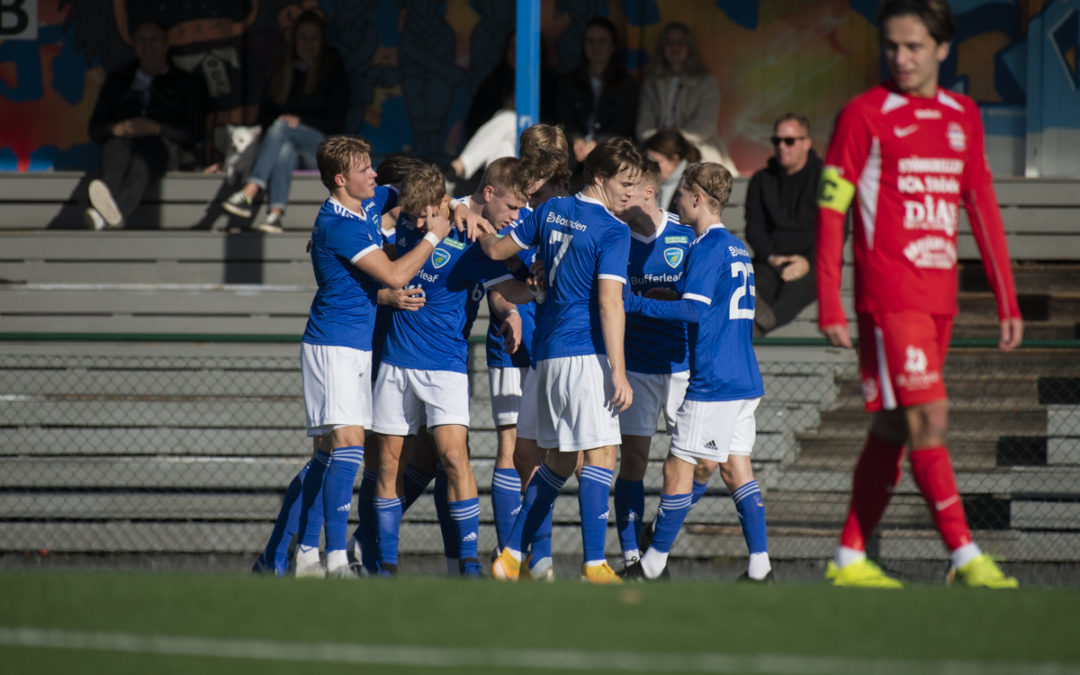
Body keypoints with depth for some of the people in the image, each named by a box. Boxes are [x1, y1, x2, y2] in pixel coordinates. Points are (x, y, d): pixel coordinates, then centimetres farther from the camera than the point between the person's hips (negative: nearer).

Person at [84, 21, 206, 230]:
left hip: (162, 144, -2)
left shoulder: (187, 83, 23)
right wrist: (116, 129, -4)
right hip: (121, 140, 2)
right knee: (116, 150, -38)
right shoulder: (117, 81, 31)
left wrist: (156, 128, -10)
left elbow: (194, 133, 9)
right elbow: (95, 129, 22)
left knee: (148, 150, -41)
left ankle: (117, 208, -74)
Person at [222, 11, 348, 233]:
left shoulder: (332, 75, 8)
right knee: (285, 151, -36)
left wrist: (300, 121, -12)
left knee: (281, 127, -32)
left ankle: (248, 193, -50)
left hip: (320, 146, -2)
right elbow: (264, 116, 16)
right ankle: (275, 214, -55)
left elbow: (336, 122, 1)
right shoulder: (280, 76, 17)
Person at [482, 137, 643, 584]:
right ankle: (594, 564, -15)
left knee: (559, 459, 16)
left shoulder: (552, 210, 11)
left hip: (548, 348, 8)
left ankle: (511, 555, 15)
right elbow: (609, 302, -17)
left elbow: (498, 250, 20)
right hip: (587, 352, -8)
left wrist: (481, 234, 44)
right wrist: (619, 374, -18)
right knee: (600, 454, -8)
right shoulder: (612, 231, -10)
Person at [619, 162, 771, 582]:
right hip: (745, 379, 9)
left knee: (679, 468, -2)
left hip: (713, 382, -9)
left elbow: (693, 309, -21)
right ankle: (759, 566, 2)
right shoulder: (736, 248, 16)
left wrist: (634, 304, -17)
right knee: (736, 468, 8)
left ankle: (654, 564, 3)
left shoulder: (708, 247, -12)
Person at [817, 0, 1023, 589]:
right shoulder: (864, 115, -4)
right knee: (927, 419, -13)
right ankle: (965, 558, -14)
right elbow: (830, 210, -3)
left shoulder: (963, 116, 12)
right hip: (888, 293, -6)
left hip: (939, 295, 6)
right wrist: (829, 304, -9)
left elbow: (982, 206, 16)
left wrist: (1007, 301, 13)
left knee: (894, 429, 7)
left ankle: (850, 558, 14)